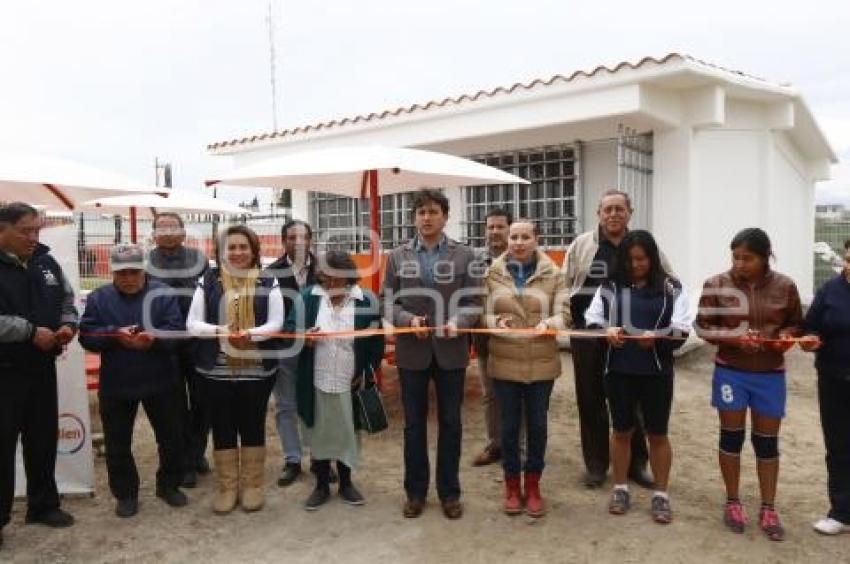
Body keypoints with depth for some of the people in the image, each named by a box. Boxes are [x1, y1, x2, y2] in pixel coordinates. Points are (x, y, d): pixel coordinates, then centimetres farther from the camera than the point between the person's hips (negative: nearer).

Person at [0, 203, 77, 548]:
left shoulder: (46, 262, 7)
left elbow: (67, 300, 15)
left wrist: (68, 325, -4)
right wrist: (31, 332, -22)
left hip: (42, 366, 6)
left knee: (43, 439, 15)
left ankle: (43, 505, 30)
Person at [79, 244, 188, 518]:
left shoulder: (162, 294, -6)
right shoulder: (98, 298, 0)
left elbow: (177, 330, -13)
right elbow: (87, 336, -7)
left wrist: (155, 337, -33)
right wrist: (115, 335, -25)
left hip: (161, 382, -1)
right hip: (115, 385, 1)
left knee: (171, 437, 11)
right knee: (117, 444, 11)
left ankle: (168, 485, 32)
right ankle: (126, 493, 29)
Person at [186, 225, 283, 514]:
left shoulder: (268, 282, 1)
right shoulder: (208, 281, 2)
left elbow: (276, 323, -5)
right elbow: (192, 324, -1)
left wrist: (251, 334, -24)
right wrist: (221, 331, -20)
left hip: (258, 369, 0)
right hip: (217, 369, 1)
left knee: (253, 426, 11)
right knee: (223, 427, 10)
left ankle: (252, 485, 26)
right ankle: (226, 487, 26)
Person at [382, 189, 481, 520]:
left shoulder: (465, 256, 1)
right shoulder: (397, 257, 4)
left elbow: (474, 302, -2)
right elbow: (388, 303, 2)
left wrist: (458, 322, -21)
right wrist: (408, 319, -16)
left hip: (451, 351, 0)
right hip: (412, 352, 1)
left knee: (450, 423, 10)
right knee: (414, 423, 11)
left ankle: (449, 492, 25)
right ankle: (416, 491, 27)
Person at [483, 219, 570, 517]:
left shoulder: (553, 274, 0)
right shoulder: (492, 274, 1)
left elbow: (563, 315, -5)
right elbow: (482, 314, 1)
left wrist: (549, 323, -26)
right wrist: (496, 321, -21)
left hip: (542, 363, 0)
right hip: (504, 363, 0)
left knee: (538, 425, 11)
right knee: (509, 425, 10)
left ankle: (533, 485, 28)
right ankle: (512, 484, 27)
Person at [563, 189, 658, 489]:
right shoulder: (581, 245, 2)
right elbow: (564, 285, 4)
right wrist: (566, 317, -4)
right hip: (588, 335, 0)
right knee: (591, 399, 8)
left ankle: (636, 463, 25)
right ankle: (596, 464, 22)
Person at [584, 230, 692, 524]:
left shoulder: (671, 288, -1)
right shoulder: (610, 286, 3)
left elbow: (682, 331, -5)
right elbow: (591, 321, 4)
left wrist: (656, 337, -24)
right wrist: (606, 331, -17)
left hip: (657, 372, -1)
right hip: (618, 370, 1)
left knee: (658, 434, 11)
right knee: (621, 431, 14)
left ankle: (661, 495, 26)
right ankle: (620, 489, 29)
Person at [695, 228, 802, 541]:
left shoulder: (785, 286, -3)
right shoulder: (717, 285, -8)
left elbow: (796, 324, 8)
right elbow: (703, 327, -5)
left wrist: (787, 336, -14)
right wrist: (734, 337, -21)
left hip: (770, 375, 1)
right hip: (730, 372, -1)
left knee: (767, 442, 10)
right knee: (732, 436, 10)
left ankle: (768, 509, 25)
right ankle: (732, 502, 26)